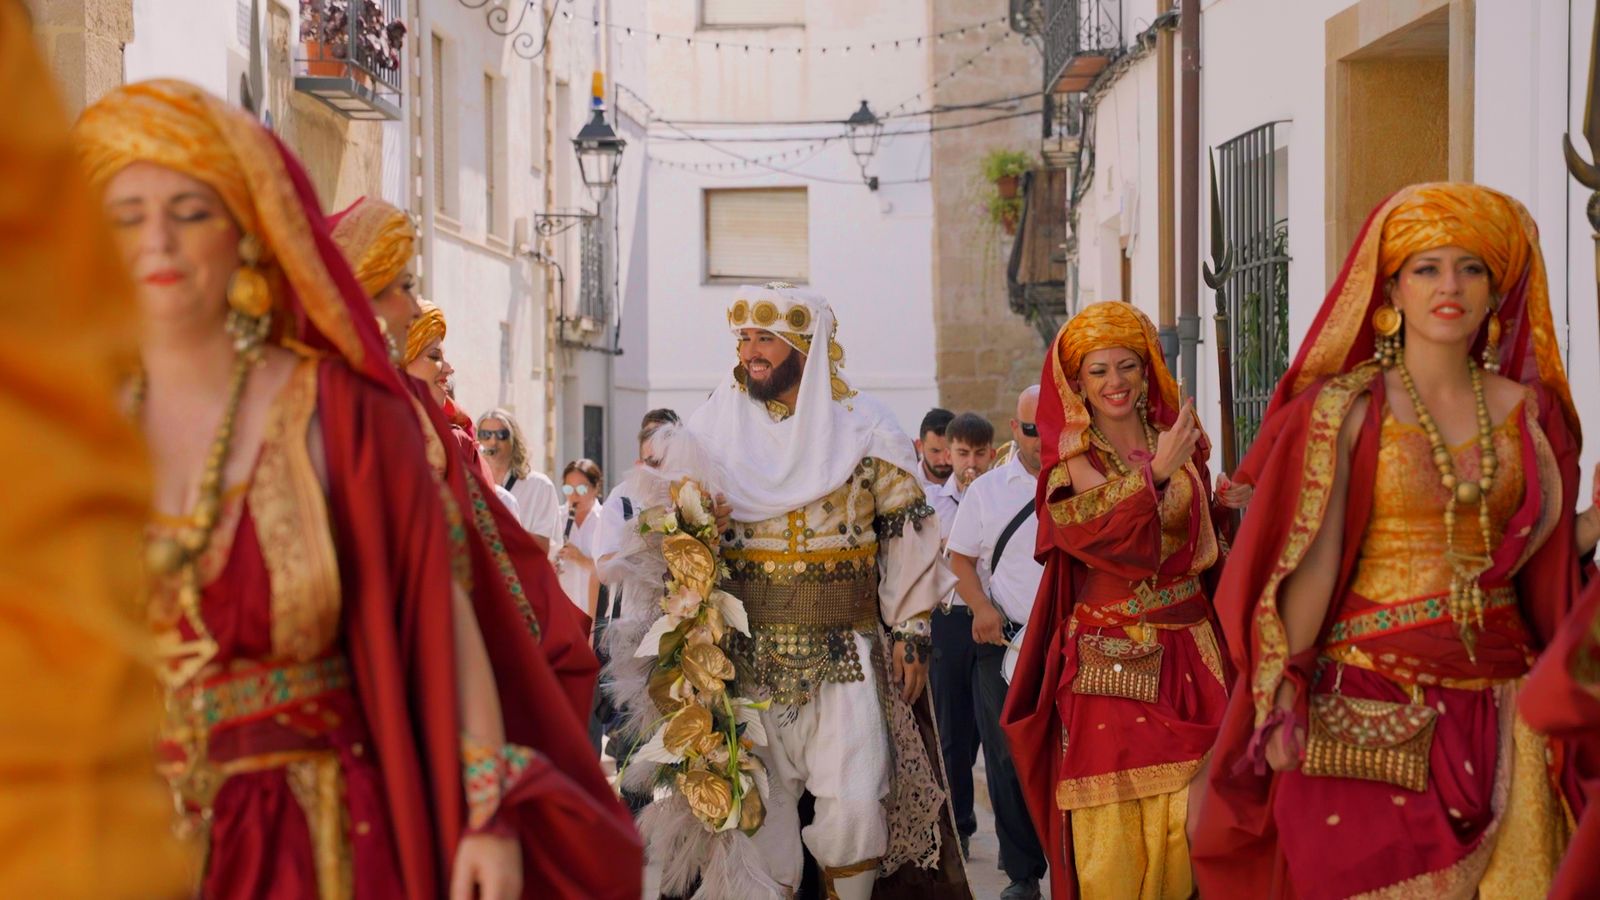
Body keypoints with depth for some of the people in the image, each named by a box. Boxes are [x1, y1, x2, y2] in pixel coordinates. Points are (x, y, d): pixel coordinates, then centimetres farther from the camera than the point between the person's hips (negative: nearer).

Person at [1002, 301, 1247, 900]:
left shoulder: (1176, 437, 12)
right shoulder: (1071, 461, 0)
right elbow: (1101, 538, -18)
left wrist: (1224, 507, 3)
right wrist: (1155, 473, -23)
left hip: (1185, 649, 3)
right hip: (1109, 658, -3)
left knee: (1186, 805, -2)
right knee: (1111, 812, -5)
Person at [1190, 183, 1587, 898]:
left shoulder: (1526, 410, 9)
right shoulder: (1345, 409, -2)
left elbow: (1546, 554, 13)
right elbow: (1307, 563, -8)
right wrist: (1284, 700, -12)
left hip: (1499, 699, 4)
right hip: (1369, 707, -3)